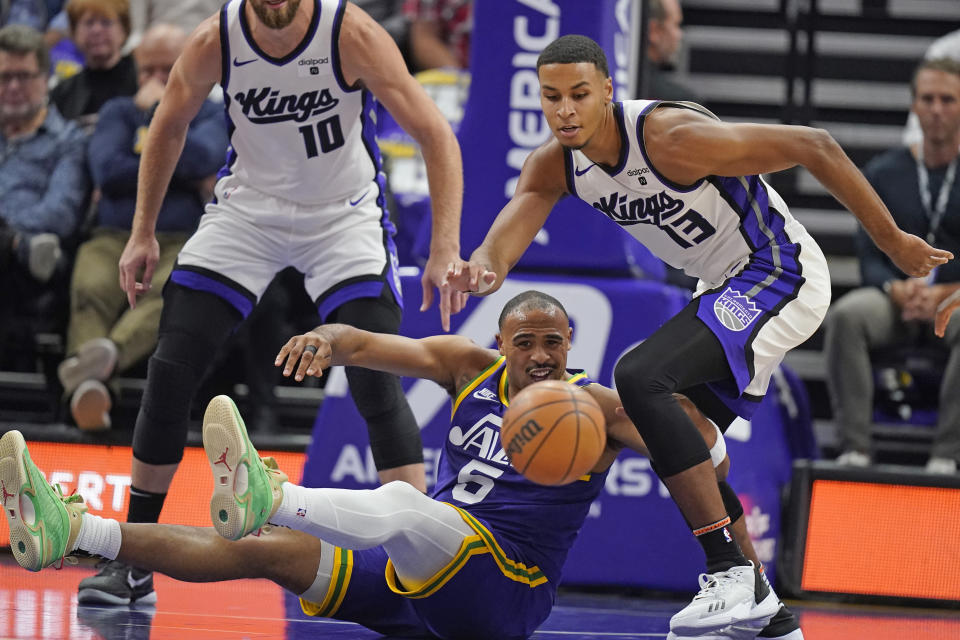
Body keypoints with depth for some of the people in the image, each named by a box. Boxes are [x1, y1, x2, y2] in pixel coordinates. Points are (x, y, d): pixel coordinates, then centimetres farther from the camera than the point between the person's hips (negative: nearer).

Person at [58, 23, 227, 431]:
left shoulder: (210, 115, 21)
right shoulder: (118, 112, 26)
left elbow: (201, 158, -4)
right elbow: (108, 169, 4)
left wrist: (157, 111, 4)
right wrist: (177, 175, 4)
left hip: (182, 242, -1)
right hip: (114, 236, 1)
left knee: (171, 290, -39)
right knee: (90, 289, -35)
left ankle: (108, 352, -66)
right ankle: (87, 385, -59)